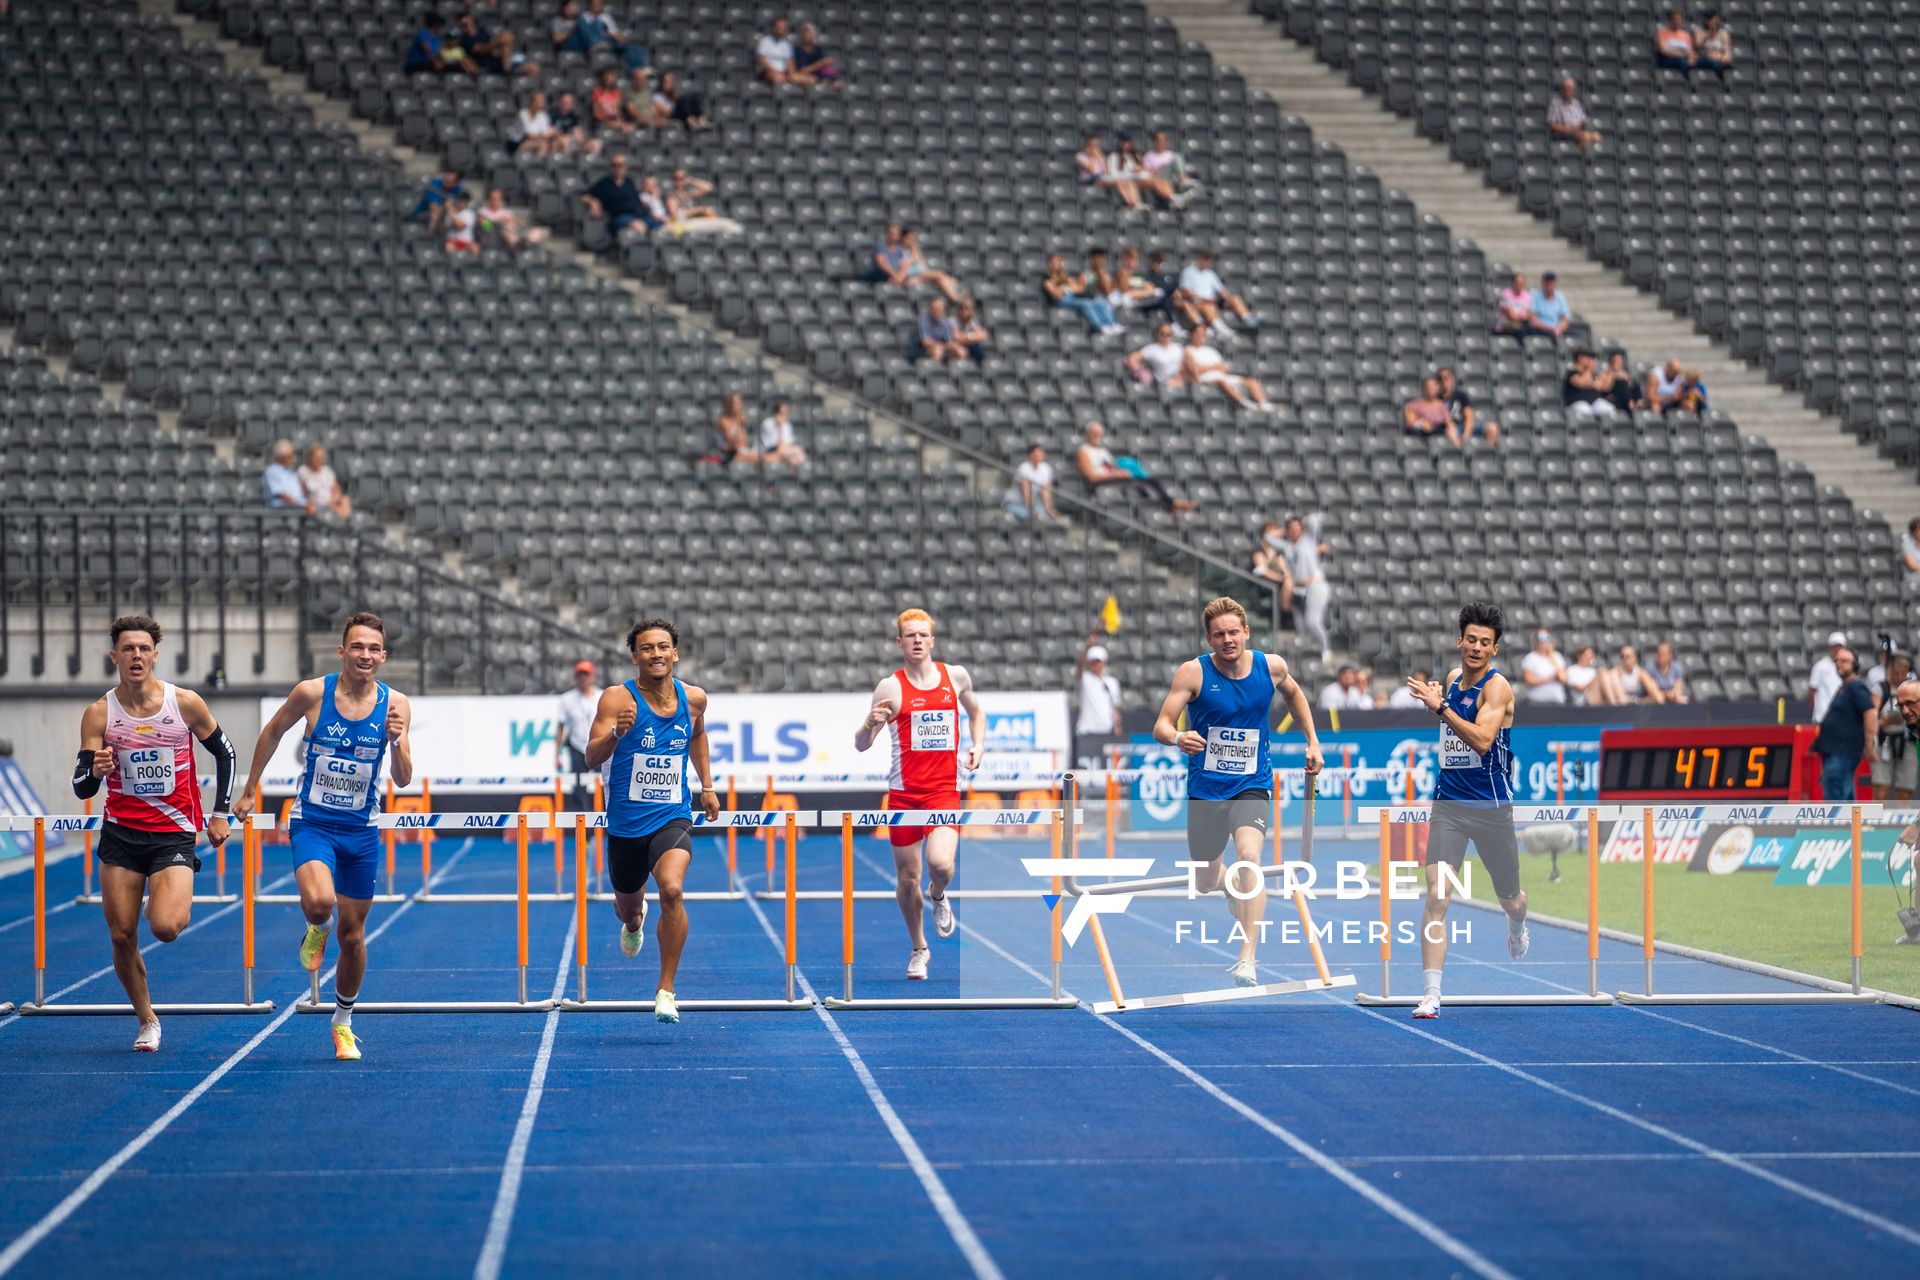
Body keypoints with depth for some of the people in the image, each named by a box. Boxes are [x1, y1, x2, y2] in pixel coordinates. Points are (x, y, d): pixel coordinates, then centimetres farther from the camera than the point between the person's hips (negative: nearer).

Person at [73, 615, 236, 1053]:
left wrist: (220, 813, 7)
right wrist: (95, 771, -29)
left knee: (164, 927, -21)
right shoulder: (98, 713, -5)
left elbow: (224, 752, 10)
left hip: (174, 833, -2)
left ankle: (183, 902, 15)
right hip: (121, 835, 2)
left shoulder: (186, 703, -7)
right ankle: (147, 1021, 21)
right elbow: (82, 789, -6)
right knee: (122, 937, 1)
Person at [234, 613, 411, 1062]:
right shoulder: (312, 693, -10)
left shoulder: (395, 705, -6)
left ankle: (343, 1022, 30)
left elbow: (403, 780, -5)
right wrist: (249, 791, 12)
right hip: (312, 823, -2)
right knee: (320, 901, -30)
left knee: (353, 934, 9)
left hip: (362, 830, 2)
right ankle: (317, 932, 8)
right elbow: (273, 731, 8)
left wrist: (397, 741, -25)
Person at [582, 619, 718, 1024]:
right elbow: (592, 758, -21)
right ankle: (634, 921, 60)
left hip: (672, 818, 0)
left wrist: (707, 786, 18)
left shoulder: (693, 698, -1)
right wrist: (616, 732, -39)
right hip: (625, 822, 0)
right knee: (627, 906, 19)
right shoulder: (618, 698, -12)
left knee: (672, 890, -26)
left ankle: (666, 990, -15)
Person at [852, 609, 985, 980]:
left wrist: (977, 745, 10)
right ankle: (918, 949, 28)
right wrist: (870, 723, -26)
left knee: (941, 862, -22)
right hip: (903, 791, 0)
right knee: (907, 877, 6)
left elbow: (976, 711, 28)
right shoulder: (890, 687, -3)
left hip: (945, 789, 0)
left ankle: (937, 896, 15)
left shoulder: (956, 676, 6)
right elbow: (860, 746, -5)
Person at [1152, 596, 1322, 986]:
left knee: (1248, 854, -28)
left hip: (1252, 784, -1)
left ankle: (1248, 959, -30)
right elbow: (1161, 725, -17)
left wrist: (1312, 741, 15)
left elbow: (1293, 693, 20)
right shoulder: (1193, 672, -12)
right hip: (1205, 789, 1)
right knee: (1205, 883, 13)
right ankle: (1235, 889, 53)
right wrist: (1177, 738, -40)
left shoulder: (1271, 666, -4)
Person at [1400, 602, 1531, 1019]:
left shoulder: (1497, 686, -13)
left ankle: (1518, 929, 56)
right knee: (1436, 896, -15)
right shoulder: (1453, 678, 7)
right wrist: (1434, 699, 8)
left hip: (1492, 807, -3)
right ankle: (1431, 994, -17)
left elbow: (1482, 739, -28)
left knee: (1510, 898, 17)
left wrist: (1440, 705, -33)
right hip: (1448, 803, 3)